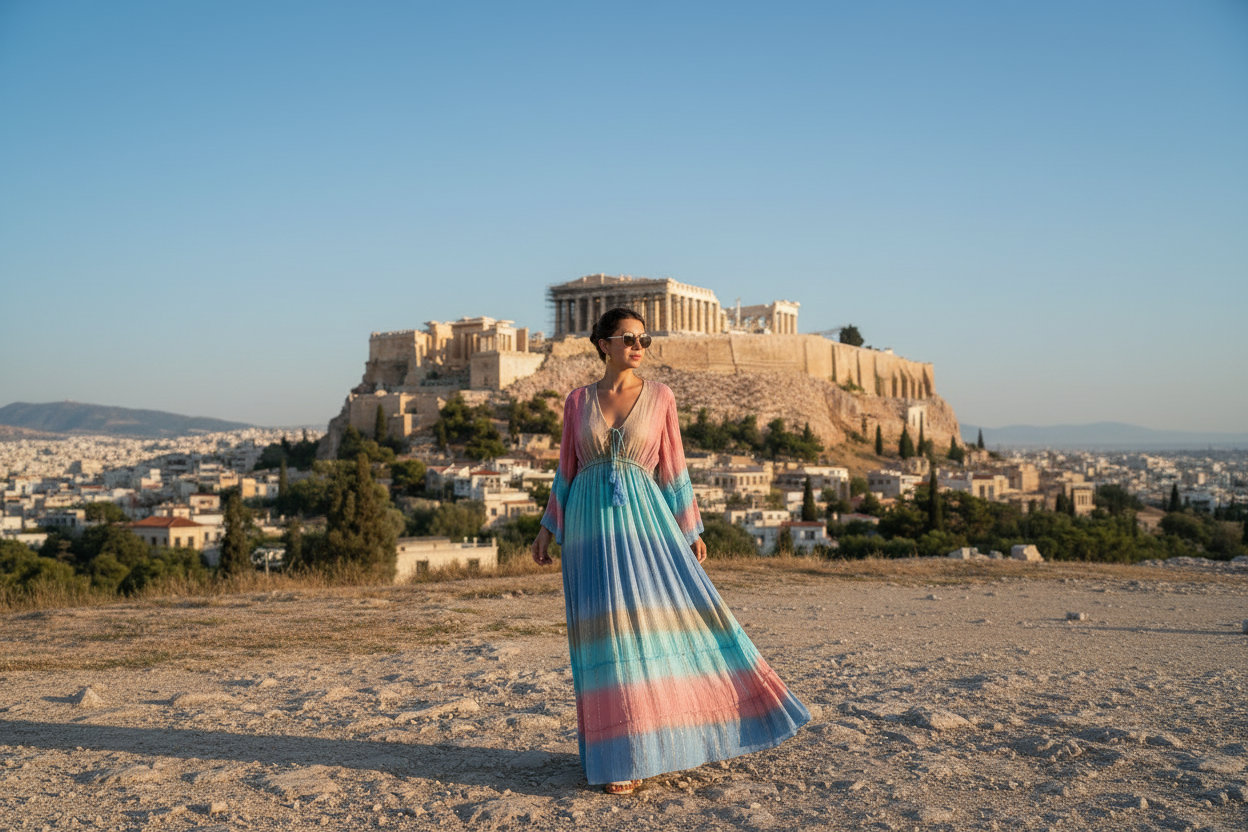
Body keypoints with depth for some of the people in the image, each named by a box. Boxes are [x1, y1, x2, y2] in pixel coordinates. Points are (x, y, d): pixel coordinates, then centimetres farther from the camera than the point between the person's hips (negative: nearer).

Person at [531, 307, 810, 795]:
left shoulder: (659, 397, 4)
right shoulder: (578, 401, 7)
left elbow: (673, 468, 6)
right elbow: (566, 470, 11)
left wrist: (692, 531, 5)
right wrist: (547, 529, 8)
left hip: (644, 517, 0)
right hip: (590, 525, 0)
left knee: (670, 612, -7)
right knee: (610, 630, 0)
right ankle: (625, 754, 11)